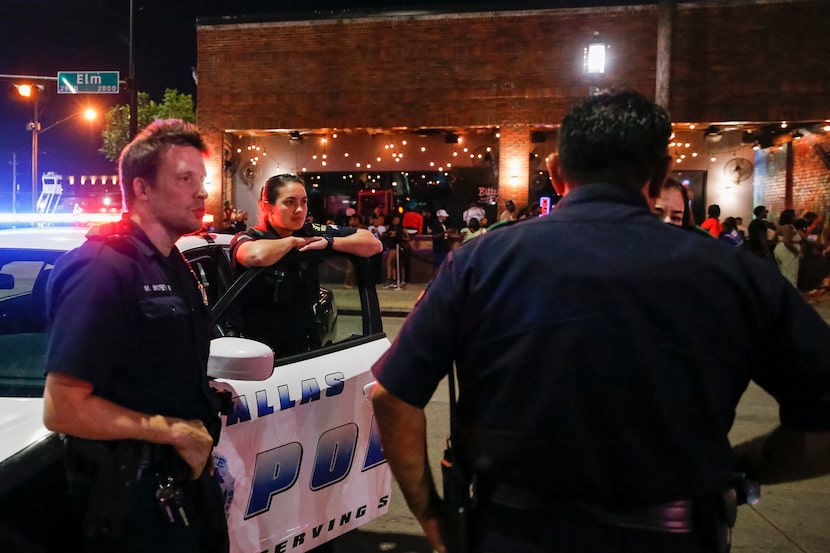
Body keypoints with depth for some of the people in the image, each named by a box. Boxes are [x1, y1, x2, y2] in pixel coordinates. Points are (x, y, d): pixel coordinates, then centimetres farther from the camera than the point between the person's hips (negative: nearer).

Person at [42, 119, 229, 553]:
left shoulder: (174, 267, 9)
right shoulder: (103, 268, -20)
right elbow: (62, 410, -25)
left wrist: (206, 393, 4)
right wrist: (176, 431, -19)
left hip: (187, 477, 9)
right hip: (135, 499, -8)